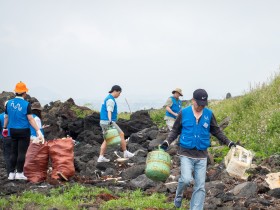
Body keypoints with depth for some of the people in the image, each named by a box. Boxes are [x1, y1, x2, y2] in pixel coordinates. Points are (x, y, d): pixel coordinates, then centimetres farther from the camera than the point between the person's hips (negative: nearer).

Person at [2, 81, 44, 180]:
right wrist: (38, 131, -13)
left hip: (13, 130, 5)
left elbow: (6, 117, 10)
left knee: (14, 152, 13)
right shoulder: (26, 104, -12)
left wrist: (5, 128, 25)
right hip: (23, 131, -5)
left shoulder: (9, 103, 1)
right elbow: (30, 119, -15)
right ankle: (19, 173, 1)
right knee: (22, 152, 1)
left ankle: (11, 173, 15)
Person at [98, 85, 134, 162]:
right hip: (108, 122, -10)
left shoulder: (108, 98, 18)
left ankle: (101, 157, 3)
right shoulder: (111, 100, -15)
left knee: (106, 140, 10)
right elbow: (109, 111, -30)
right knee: (121, 135, 3)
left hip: (103, 122, 10)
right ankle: (126, 153, 11)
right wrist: (110, 121, -44)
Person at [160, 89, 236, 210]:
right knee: (186, 179, -19)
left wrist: (228, 143, 2)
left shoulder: (209, 114, 1)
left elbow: (217, 131, 12)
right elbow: (175, 130, 6)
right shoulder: (184, 113, -3)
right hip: (186, 153, -2)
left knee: (200, 186, 1)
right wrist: (167, 142, -9)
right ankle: (178, 195, 13)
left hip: (202, 155, 2)